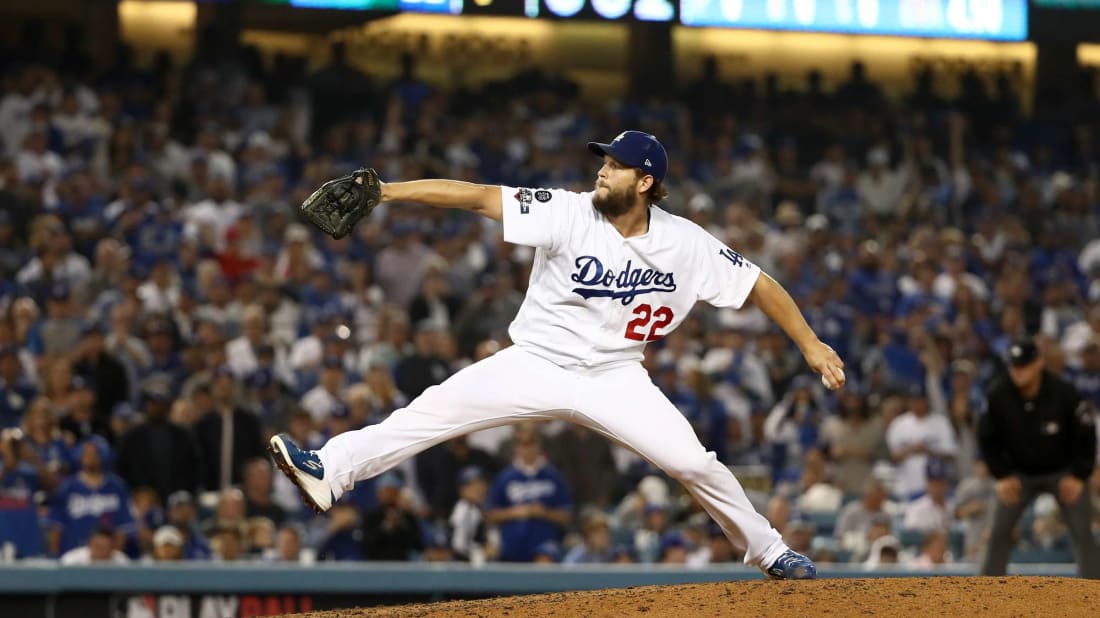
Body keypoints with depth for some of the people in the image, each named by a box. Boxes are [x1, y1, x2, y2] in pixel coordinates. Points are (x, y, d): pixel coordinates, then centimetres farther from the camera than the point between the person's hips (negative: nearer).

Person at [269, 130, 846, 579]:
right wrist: (386, 191, -28)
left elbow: (758, 284, -1)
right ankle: (329, 469, -23)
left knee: (694, 463, -9)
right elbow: (482, 198, -21)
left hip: (615, 378, 1)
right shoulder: (570, 213, -14)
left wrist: (810, 345, -4)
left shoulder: (685, 244, -9)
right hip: (538, 364, -1)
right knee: (440, 407, -19)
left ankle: (767, 550, 14)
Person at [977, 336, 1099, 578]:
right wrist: (1002, 475, -8)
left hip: (1063, 473, -2)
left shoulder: (1064, 392, -23)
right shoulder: (997, 395, -17)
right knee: (998, 532, -5)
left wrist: (1078, 476, -13)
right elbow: (987, 438, -3)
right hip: (1018, 474, 2)